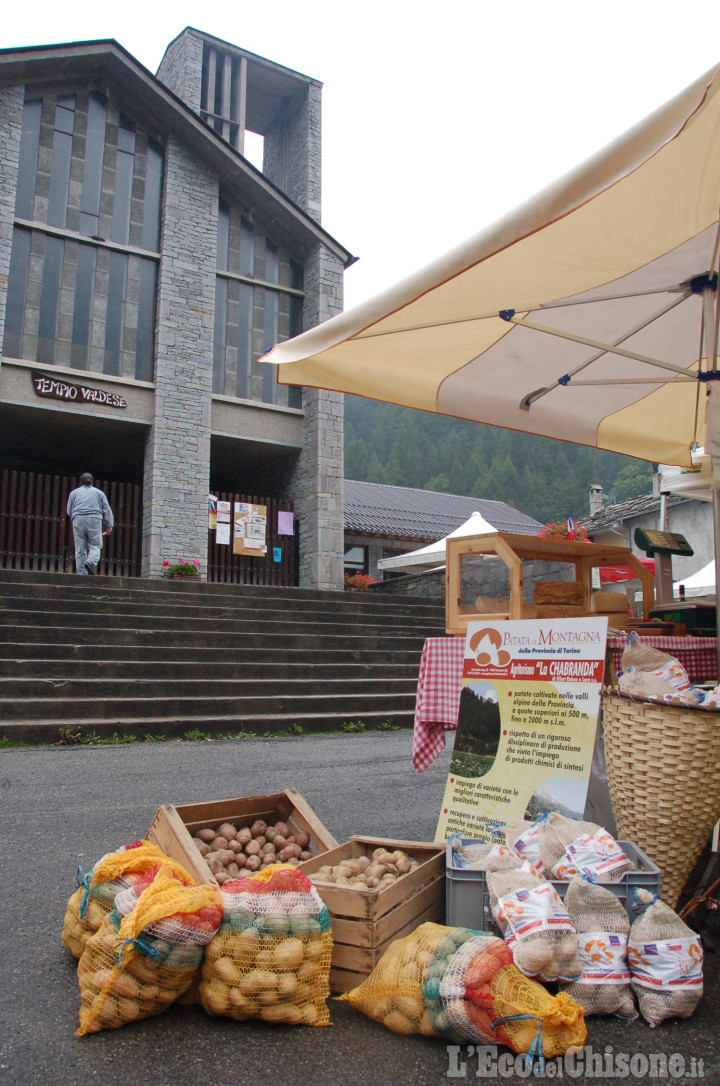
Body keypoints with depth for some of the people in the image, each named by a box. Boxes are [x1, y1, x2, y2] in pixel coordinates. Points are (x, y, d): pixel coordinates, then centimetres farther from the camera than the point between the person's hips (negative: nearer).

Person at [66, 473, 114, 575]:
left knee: (80, 549, 3)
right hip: (95, 519, -1)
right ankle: (91, 562, -29)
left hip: (78, 520, 1)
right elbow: (107, 510, 8)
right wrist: (109, 526, 7)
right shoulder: (99, 492, 15)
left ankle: (82, 573, -3)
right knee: (95, 546, 0)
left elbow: (69, 511, 13)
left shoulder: (74, 492, 17)